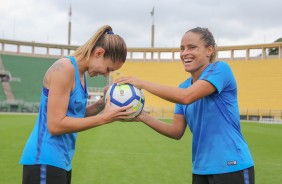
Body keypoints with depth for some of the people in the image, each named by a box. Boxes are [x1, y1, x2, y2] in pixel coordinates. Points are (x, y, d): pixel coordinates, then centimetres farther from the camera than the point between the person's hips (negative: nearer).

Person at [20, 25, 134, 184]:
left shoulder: (80, 73, 11)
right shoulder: (65, 69, -17)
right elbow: (56, 125, -22)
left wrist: (103, 103, -1)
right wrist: (104, 118, -20)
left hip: (61, 161, 9)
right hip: (46, 160, -9)